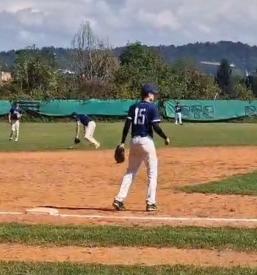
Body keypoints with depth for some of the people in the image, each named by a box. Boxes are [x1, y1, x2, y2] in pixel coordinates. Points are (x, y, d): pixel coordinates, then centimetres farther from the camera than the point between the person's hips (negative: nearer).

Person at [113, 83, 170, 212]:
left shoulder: (133, 107, 8)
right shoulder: (152, 107, -6)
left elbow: (127, 125, 2)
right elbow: (156, 127, -12)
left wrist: (122, 142, 3)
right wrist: (165, 138, 2)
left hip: (134, 141, 5)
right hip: (146, 141, -5)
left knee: (131, 171, 12)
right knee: (152, 172, 5)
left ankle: (119, 199, 3)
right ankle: (150, 202, 2)